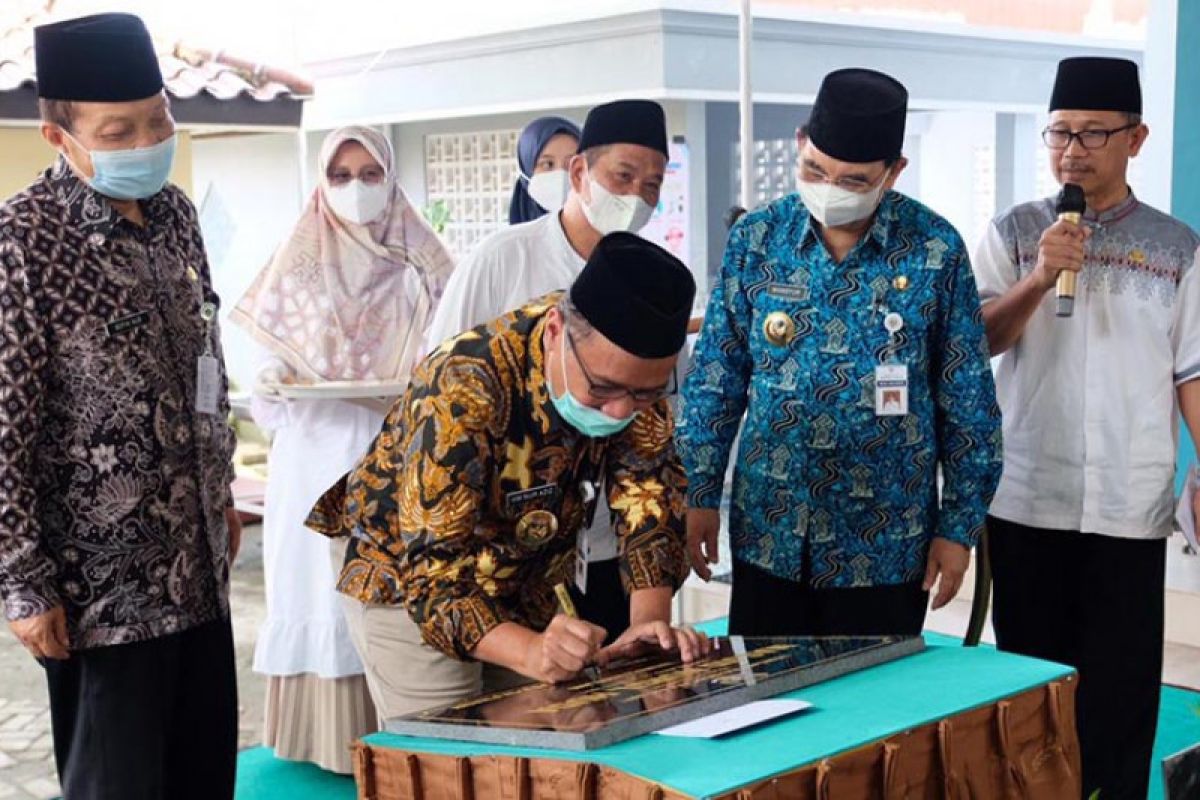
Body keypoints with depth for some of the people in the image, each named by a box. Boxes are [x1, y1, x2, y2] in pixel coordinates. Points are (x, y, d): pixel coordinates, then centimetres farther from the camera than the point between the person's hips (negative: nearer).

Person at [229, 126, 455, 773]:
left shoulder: (419, 261, 7)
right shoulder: (300, 259, 9)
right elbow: (274, 356, 9)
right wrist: (272, 380, -12)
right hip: (316, 453, 1)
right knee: (320, 582, 0)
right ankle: (322, 734, 7)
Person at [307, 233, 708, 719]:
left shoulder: (637, 374, -17)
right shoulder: (463, 391, -34)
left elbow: (650, 500, -12)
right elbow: (434, 573, -35)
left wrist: (650, 621, -28)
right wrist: (532, 652, -51)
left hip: (528, 588, 5)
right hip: (410, 585, -5)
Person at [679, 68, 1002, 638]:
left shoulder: (935, 250, -7)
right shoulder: (755, 238, -2)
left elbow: (967, 402, -2)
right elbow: (716, 377, 4)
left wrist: (960, 526, -2)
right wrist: (700, 495, 1)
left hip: (884, 547, -1)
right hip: (768, 535, 2)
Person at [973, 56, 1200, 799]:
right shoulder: (1014, 232, 3)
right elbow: (976, 340, -4)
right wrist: (1041, 277, -18)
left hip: (1131, 505, 0)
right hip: (1027, 498, 1)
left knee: (1120, 682, 4)